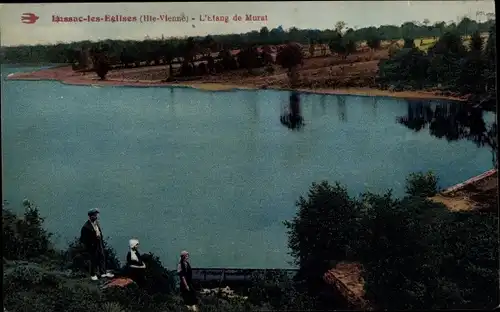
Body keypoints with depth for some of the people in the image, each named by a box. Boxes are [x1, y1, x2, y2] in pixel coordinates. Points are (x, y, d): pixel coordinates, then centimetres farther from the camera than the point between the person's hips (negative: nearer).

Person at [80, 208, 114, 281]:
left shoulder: (96, 222, -1)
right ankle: (93, 275, 24)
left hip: (99, 244, 7)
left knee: (102, 258, 14)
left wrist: (102, 243, 12)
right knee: (94, 260, 7)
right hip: (93, 245, -7)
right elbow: (83, 239, -17)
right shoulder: (86, 226, -23)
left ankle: (103, 273, 27)